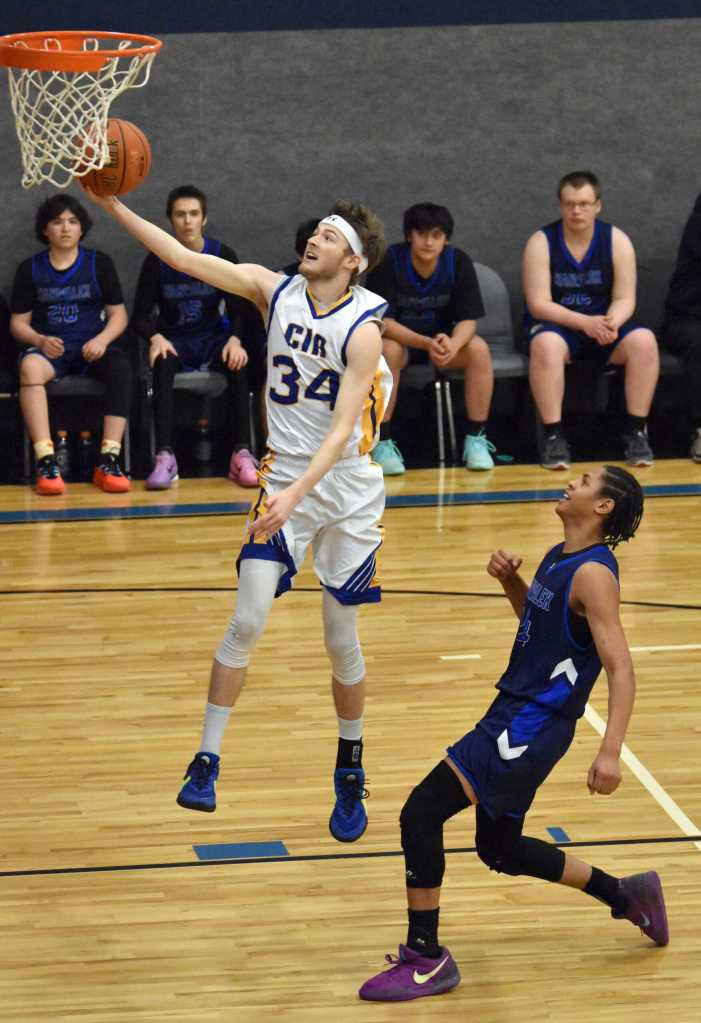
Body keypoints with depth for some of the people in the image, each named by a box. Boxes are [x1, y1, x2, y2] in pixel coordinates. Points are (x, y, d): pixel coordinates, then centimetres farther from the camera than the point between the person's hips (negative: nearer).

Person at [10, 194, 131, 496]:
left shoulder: (99, 263, 8)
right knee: (29, 366, -37)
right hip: (48, 347, -1)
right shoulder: (30, 269, 9)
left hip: (92, 348, 1)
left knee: (120, 367, -34)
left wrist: (102, 339, -13)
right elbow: (18, 322, 9)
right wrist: (40, 341, -13)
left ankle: (108, 460, -34)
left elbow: (118, 314, 8)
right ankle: (46, 462, -43)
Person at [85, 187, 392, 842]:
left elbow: (342, 428, -24)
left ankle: (350, 769, 25)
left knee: (340, 640, 6)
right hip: (283, 479, 2)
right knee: (247, 622, -9)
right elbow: (183, 258, -8)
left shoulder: (363, 328, -17)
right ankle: (207, 761, -3)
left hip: (348, 490, -2)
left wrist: (296, 493, -36)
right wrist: (113, 206, -17)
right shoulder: (274, 290, -5)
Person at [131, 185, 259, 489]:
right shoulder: (157, 261, -4)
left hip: (213, 337, 1)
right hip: (173, 339, -1)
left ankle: (242, 454, -35)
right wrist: (156, 338, -22)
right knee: (162, 364, -36)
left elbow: (238, 310, -1)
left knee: (237, 362, -33)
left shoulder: (223, 255, -2)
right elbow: (140, 315, -1)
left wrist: (235, 339, -22)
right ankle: (165, 457, -43)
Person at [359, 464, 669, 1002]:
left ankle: (427, 960, -6)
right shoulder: (558, 557, 10)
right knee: (499, 848, 22)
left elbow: (621, 669, -22)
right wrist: (510, 579, 8)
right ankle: (626, 895, 36)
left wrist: (610, 752, -32)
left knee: (421, 814, -15)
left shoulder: (593, 573, -17)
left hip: (532, 728, -10)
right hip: (514, 714, 10)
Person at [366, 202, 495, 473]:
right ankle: (382, 443, -28)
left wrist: (452, 344, -37)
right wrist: (427, 344, -38)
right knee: (388, 350, -36)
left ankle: (476, 440, -16)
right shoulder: (389, 261, -20)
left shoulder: (459, 262, -12)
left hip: (444, 340, 3)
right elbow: (383, 321, -23)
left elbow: (468, 320, -13)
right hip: (399, 338, -3)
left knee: (479, 350, -25)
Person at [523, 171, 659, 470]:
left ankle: (636, 431, -17)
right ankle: (553, 436, -32)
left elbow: (624, 299, -4)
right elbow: (538, 304, -13)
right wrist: (585, 323, -27)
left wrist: (612, 322, -28)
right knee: (545, 344, -38)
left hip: (603, 325, 2)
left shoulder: (617, 241, -2)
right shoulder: (541, 243, -8)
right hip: (556, 325, -2)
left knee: (644, 341, -27)